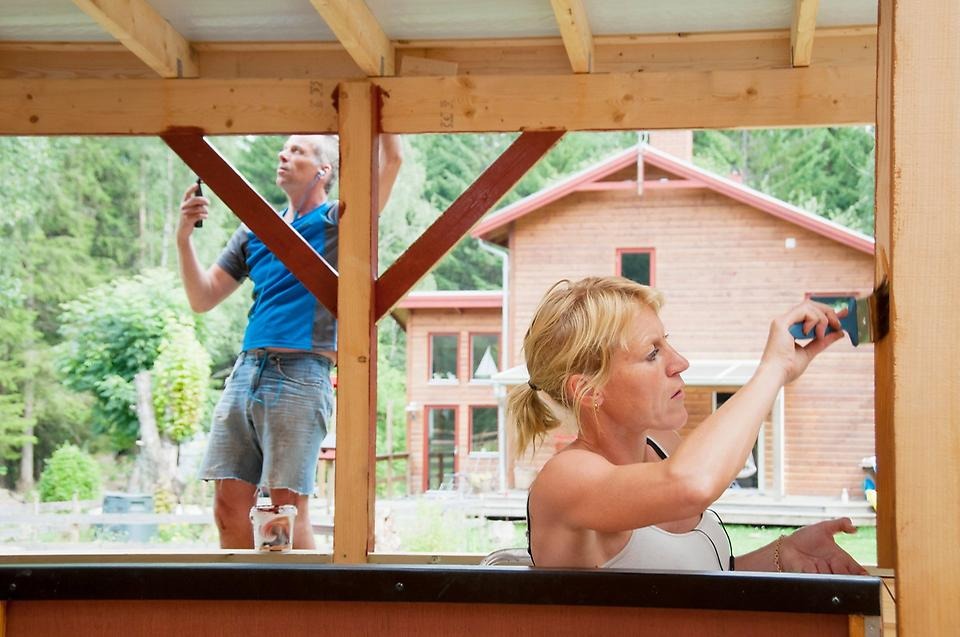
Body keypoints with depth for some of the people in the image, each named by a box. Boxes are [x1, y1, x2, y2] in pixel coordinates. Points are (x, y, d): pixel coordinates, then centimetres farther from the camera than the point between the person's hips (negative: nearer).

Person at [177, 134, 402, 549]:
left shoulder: (338, 222, 7)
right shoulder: (255, 230, 21)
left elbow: (391, 160, -7)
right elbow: (202, 298, 18)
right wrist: (184, 237, 6)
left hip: (300, 375, -5)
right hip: (246, 372, 5)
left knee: (288, 506, -8)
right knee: (229, 503, 1)